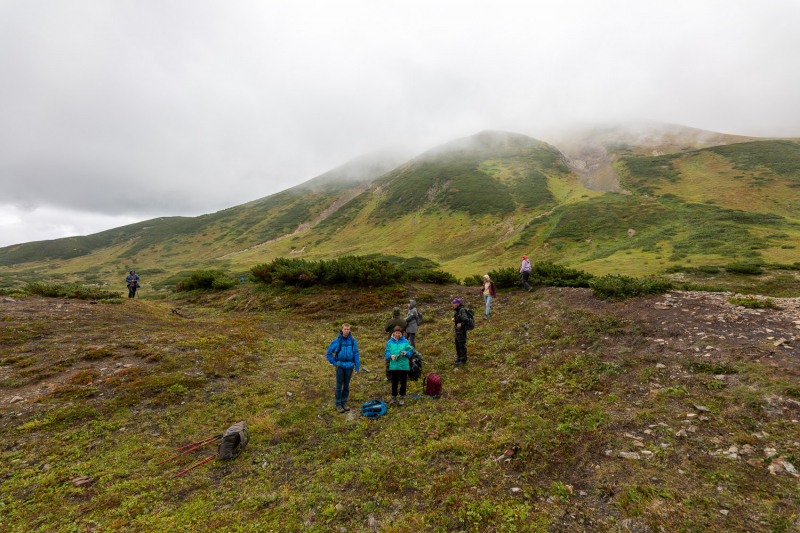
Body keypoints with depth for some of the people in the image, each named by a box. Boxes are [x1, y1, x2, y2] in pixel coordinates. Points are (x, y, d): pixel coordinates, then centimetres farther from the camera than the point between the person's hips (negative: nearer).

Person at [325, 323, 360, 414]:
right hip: (340, 366, -2)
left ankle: (344, 403, 28)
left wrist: (357, 367, 2)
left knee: (347, 386, 13)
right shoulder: (337, 341, -9)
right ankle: (338, 404, 17)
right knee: (339, 386, 4)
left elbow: (356, 354, 2)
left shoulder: (353, 340, -3)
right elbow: (329, 352, 1)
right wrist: (334, 363, -3)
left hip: (349, 366, 2)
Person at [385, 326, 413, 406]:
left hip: (403, 365, -1)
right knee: (394, 382, 9)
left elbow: (410, 351, 4)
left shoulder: (405, 341, 2)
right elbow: (387, 352, 6)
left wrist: (406, 353, -16)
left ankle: (402, 398, 22)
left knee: (403, 382, 6)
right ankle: (394, 398, 23)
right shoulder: (390, 342, 5)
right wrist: (391, 356, -14)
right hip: (393, 365, 1)